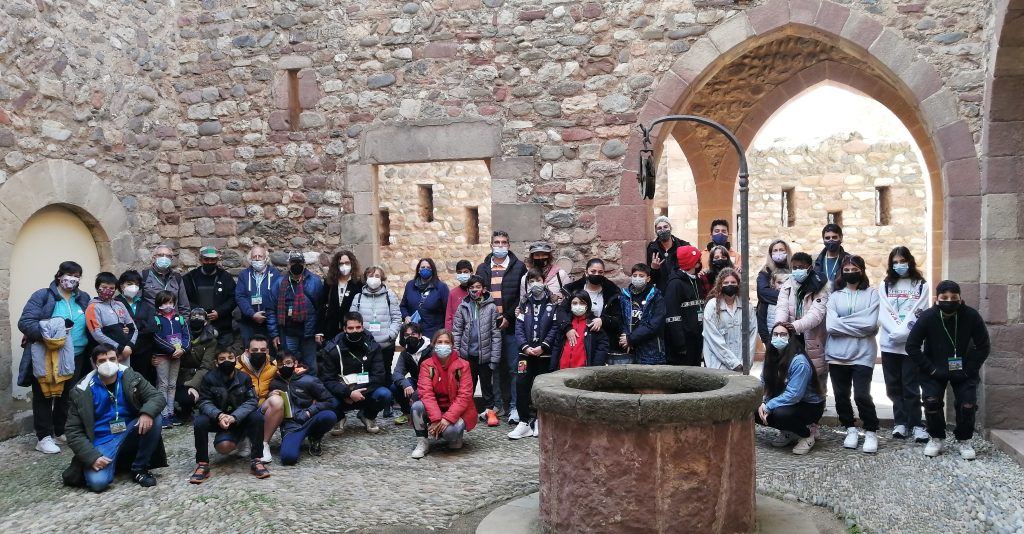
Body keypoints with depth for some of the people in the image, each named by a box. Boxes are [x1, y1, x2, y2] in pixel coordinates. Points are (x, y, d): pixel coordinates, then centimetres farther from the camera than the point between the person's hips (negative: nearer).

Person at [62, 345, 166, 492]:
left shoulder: (131, 378, -3)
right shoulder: (82, 392, -8)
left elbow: (157, 397, -6)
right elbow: (74, 430, -7)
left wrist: (147, 412, -31)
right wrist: (92, 457, -20)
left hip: (129, 434, 3)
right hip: (102, 442, -3)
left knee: (154, 418, -26)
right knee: (98, 482, -28)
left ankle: (139, 469, -10)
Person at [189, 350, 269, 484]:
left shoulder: (244, 378, -8)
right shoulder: (209, 378, -9)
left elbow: (251, 401, -15)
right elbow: (204, 402, -14)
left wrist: (234, 417, -32)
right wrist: (219, 415, -35)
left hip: (240, 419, 0)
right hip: (217, 419, 0)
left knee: (257, 417, -29)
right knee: (199, 422, -29)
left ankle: (255, 460, -19)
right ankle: (202, 464, -16)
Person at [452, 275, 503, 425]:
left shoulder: (491, 307, -5)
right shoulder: (463, 307, 1)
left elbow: (496, 334, -5)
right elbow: (457, 331, 2)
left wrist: (495, 357, -8)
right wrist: (456, 352, -3)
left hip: (485, 354, -2)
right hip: (467, 353, 2)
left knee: (487, 383, 9)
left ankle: (490, 410, 19)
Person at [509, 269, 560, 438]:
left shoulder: (552, 304, 2)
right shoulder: (524, 304, 10)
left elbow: (555, 327, -6)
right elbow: (519, 328, 3)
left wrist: (543, 346, -15)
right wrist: (525, 346, -11)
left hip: (545, 353, -2)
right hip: (526, 352, 2)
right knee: (521, 384, -6)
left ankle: (538, 420, 16)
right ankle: (525, 421, -1)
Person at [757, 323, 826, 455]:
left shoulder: (799, 362, -26)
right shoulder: (771, 358, -2)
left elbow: (793, 395, -30)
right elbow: (764, 384, 1)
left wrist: (769, 406, -27)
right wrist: (762, 403, -18)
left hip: (810, 406, -7)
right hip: (785, 403, 7)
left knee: (780, 414, -35)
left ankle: (807, 434, -4)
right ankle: (789, 433, 10)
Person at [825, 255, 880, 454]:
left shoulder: (871, 294, 2)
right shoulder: (835, 296, 7)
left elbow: (871, 324, -12)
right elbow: (830, 326, -6)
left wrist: (843, 323, -9)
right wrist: (858, 326, -9)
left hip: (863, 353, -3)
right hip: (837, 354, 3)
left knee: (862, 395, -8)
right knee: (841, 395, 9)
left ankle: (871, 432, 12)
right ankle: (850, 430, 28)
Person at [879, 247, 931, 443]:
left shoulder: (921, 285, 4)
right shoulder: (885, 285, 9)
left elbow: (919, 313, -5)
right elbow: (883, 313, -1)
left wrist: (903, 331, -16)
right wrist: (896, 331, -15)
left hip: (912, 343, -2)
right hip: (889, 343, 2)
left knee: (911, 386, -2)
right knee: (894, 386, 7)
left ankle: (916, 424, 6)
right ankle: (900, 422, 15)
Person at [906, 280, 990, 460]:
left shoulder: (971, 316, -19)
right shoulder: (927, 317, -20)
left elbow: (983, 346, -9)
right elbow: (912, 346, -14)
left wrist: (969, 370, -14)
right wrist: (931, 369, -18)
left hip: (963, 370, 1)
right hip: (934, 370, 0)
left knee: (968, 404, -10)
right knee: (932, 401, -16)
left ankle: (964, 441, 15)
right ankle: (935, 438, 8)